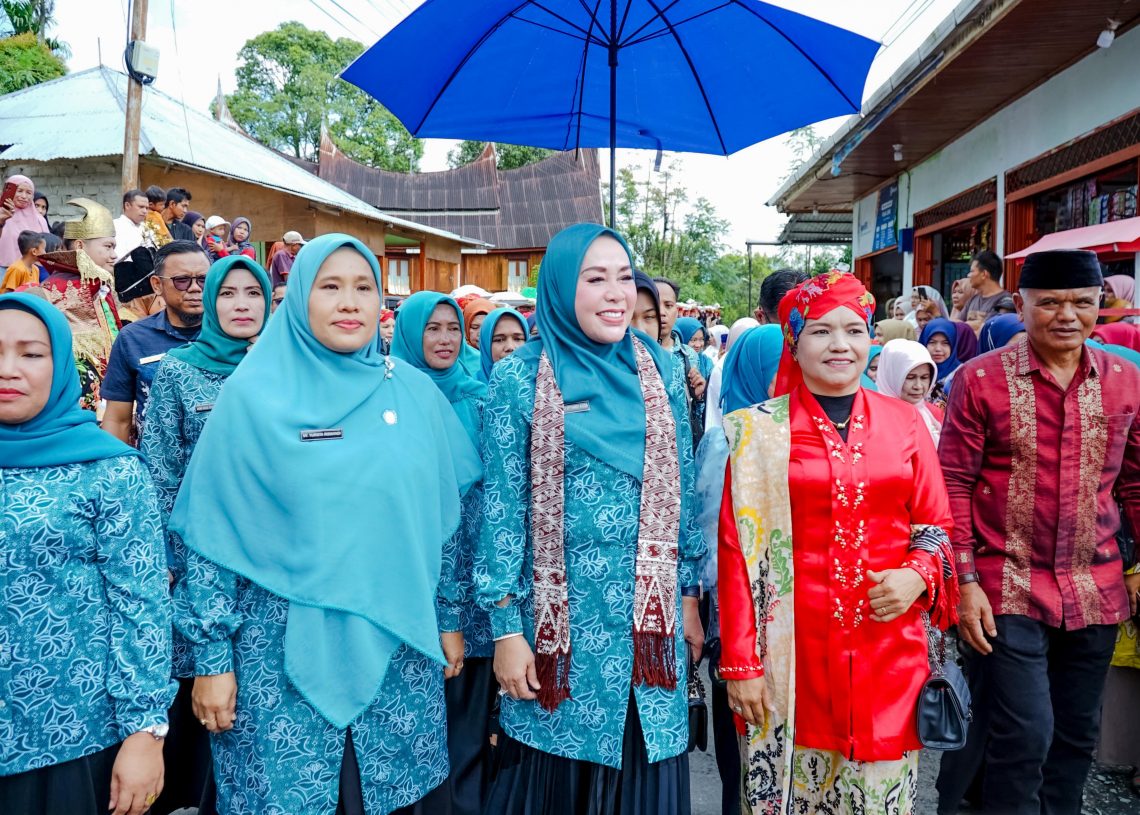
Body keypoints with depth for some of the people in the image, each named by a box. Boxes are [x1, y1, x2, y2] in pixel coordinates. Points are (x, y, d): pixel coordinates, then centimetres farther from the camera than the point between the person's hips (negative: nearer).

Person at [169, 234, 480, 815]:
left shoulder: (413, 391, 2)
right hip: (283, 653, -2)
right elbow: (212, 536, -4)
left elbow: (444, 515, 9)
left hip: (399, 647, 3)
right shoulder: (252, 395, -5)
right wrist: (211, 657, -4)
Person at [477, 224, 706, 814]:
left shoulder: (661, 369, 4)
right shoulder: (521, 377, -6)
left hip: (650, 609, 3)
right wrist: (506, 627, -8)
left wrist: (689, 595, 8)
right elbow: (502, 504, -6)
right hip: (563, 613, -2)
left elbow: (680, 488, 8)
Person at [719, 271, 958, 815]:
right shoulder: (758, 431, -3)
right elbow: (737, 549, -4)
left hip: (888, 647, 2)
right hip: (794, 647, -2)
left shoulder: (904, 423, 5)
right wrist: (739, 663, -7)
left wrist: (918, 576, -11)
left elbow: (936, 525, 11)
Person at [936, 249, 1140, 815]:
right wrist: (965, 581, -10)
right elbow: (953, 485, -7)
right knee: (1023, 737, -2)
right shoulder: (979, 379, -7)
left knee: (1077, 737, 16)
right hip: (1008, 589, -4)